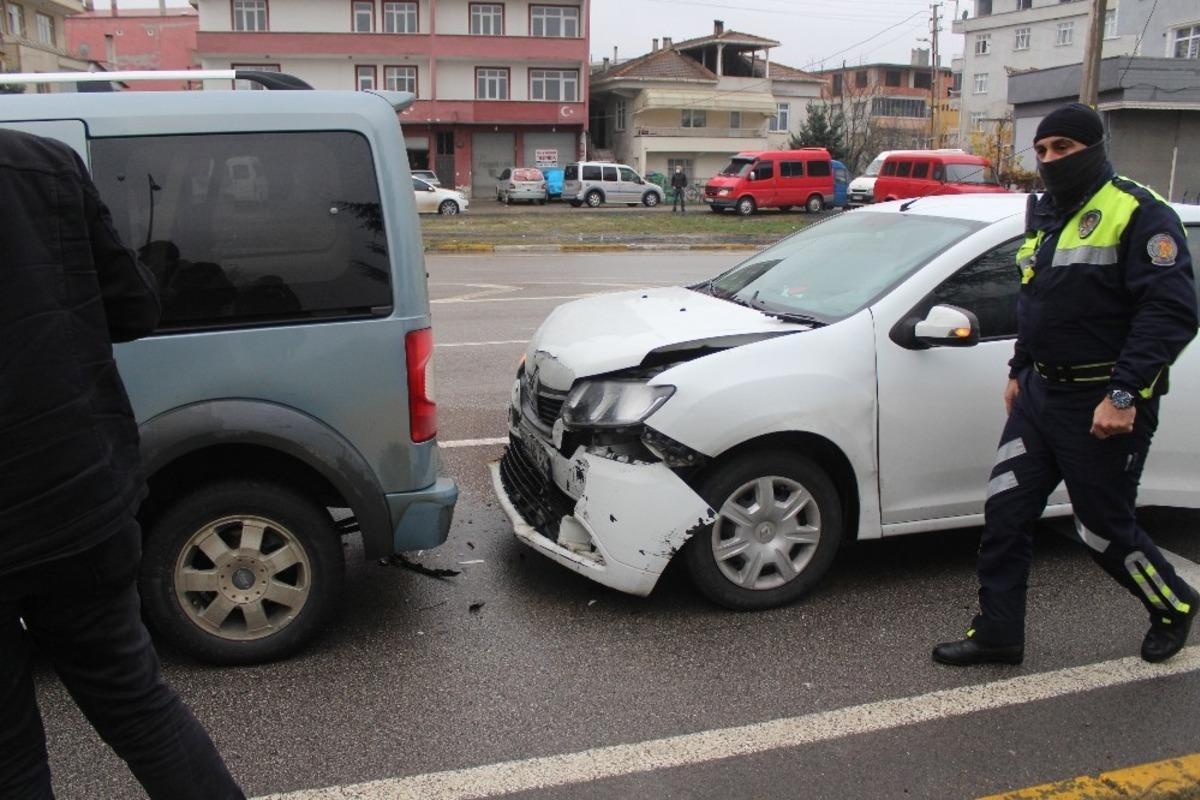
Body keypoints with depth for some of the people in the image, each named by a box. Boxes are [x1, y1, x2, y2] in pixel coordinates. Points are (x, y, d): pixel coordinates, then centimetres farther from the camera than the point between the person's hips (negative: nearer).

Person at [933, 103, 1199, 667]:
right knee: (1005, 513, 6)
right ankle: (997, 634, 17)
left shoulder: (1139, 215, -13)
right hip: (1040, 393, 8)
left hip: (1103, 405, -8)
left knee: (1105, 530, 5)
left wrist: (1125, 394, -25)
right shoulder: (1045, 215, 13)